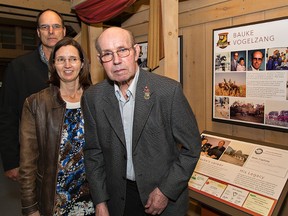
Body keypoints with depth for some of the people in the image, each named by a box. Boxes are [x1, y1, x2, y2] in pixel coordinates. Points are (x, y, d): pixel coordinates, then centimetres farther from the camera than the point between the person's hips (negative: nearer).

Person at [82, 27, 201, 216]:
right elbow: (93, 152, 0)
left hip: (167, 196, -2)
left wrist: (166, 191, -12)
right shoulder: (93, 97, -8)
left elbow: (191, 147, -11)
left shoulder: (169, 90, -19)